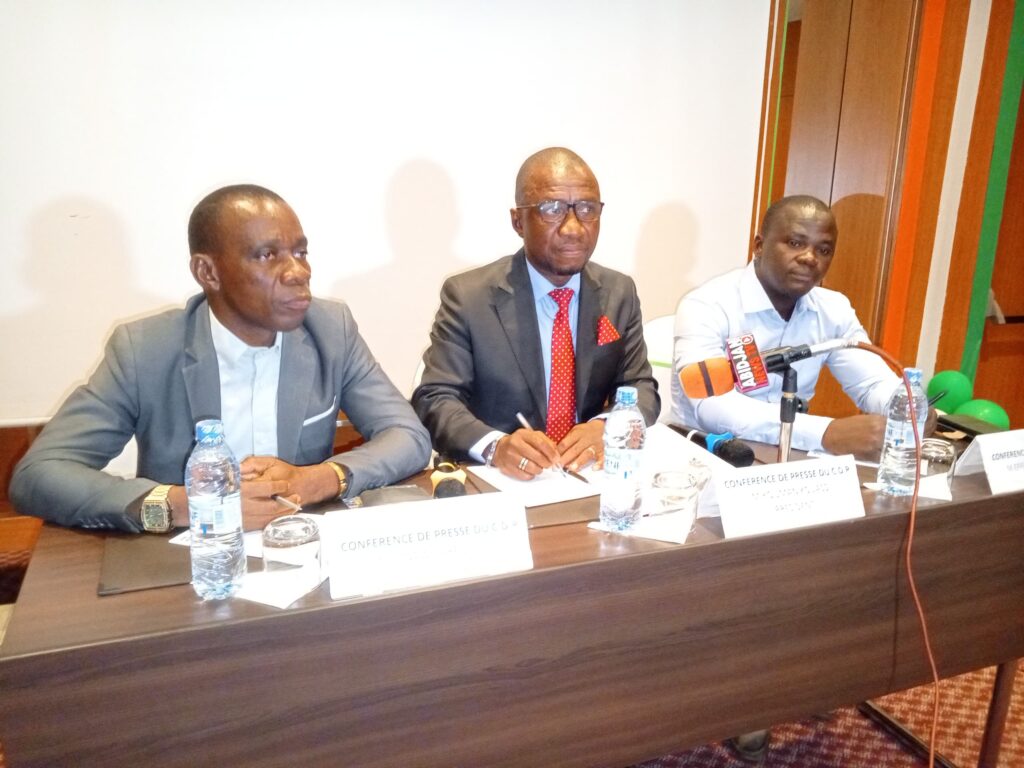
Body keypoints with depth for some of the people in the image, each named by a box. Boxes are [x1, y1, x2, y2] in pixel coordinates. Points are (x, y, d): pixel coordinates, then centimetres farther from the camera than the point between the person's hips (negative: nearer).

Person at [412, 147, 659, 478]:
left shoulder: (620, 293, 4)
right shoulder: (467, 296, -8)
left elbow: (641, 388, 4)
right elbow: (434, 400, -11)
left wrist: (605, 428, -18)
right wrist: (494, 446, -30)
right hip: (498, 483, -4)